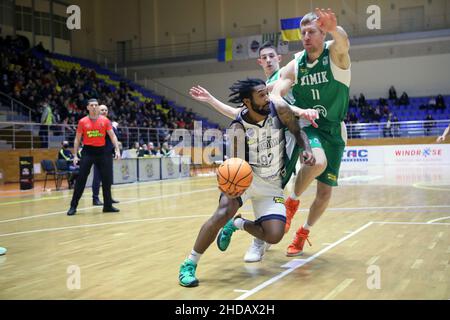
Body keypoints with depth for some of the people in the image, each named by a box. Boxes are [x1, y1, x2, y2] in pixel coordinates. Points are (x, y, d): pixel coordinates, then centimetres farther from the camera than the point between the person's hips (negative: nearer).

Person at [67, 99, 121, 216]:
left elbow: (112, 136, 2)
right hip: (88, 151, -2)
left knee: (106, 179, 4)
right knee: (81, 180, -4)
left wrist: (117, 150, -10)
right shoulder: (82, 122, 0)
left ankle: (108, 205, 15)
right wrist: (75, 155, -1)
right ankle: (73, 206, 2)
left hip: (101, 151, 2)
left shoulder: (105, 120, 2)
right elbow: (77, 139, 6)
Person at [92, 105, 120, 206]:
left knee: (109, 176, 13)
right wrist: (114, 127, -16)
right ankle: (95, 198, 2)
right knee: (98, 176, -3)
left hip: (108, 152, 8)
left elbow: (115, 135, 8)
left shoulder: (109, 122, 15)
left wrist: (114, 127, -4)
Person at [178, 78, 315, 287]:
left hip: (271, 184, 3)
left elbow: (297, 132, -1)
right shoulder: (238, 129, -21)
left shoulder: (279, 109, -16)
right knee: (223, 212, -31)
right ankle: (189, 264, -17)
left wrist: (306, 150, -22)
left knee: (274, 236, -13)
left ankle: (237, 224, 19)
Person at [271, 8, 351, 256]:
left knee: (325, 192, 3)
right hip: (305, 126, -1)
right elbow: (275, 95, -12)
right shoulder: (295, 65, -5)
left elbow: (344, 42, -36)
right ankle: (293, 200, -8)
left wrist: (334, 30, -60)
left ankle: (303, 232, 28)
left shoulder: (335, 53, -11)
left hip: (333, 130, 1)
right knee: (318, 162, -34)